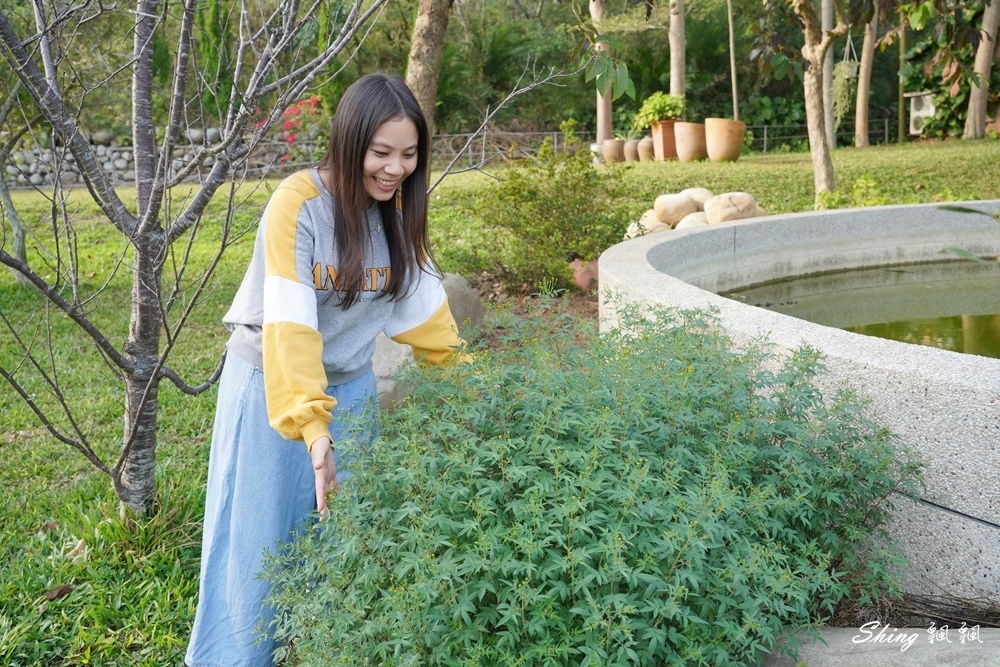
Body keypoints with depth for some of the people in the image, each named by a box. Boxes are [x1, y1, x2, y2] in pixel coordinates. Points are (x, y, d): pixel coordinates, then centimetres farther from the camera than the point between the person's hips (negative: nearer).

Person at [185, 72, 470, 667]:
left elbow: (422, 301, 4)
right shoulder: (298, 204, -22)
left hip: (352, 388, 5)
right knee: (259, 539, 5)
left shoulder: (399, 207, -3)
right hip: (271, 387, -5)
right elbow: (289, 325, -30)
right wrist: (312, 427, -38)